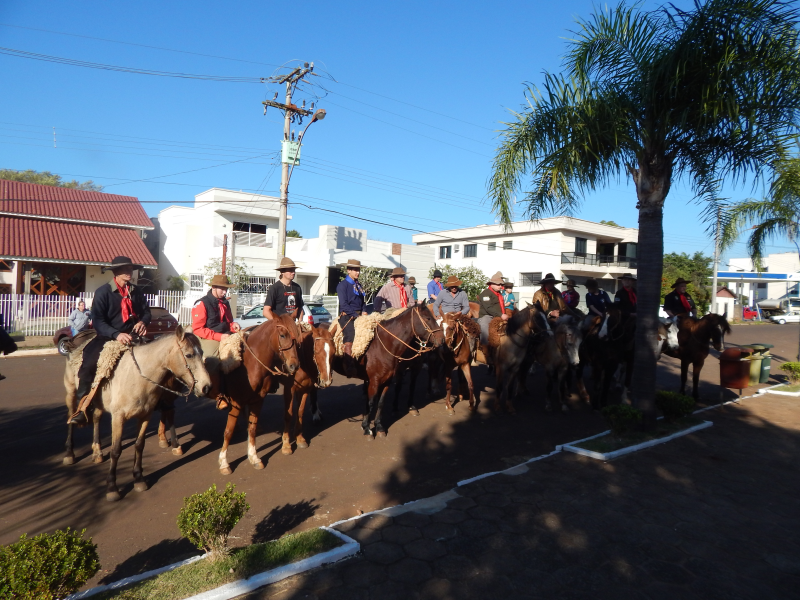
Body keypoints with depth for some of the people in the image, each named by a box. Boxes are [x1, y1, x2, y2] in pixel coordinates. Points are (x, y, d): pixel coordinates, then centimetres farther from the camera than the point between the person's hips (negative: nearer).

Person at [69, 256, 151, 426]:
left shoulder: (136, 291, 7)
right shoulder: (103, 292, -7)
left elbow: (146, 311, 16)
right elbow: (98, 321, -14)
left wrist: (143, 322, -9)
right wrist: (116, 334, -29)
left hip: (132, 336, 4)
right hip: (108, 337, -4)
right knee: (88, 363, -27)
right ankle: (83, 407, -17)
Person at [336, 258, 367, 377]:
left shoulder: (358, 285, 19)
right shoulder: (342, 285, -3)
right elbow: (344, 304, -11)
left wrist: (364, 312, 4)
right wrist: (356, 315, -16)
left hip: (359, 315, 7)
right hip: (347, 316, -7)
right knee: (349, 338, -20)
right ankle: (350, 369, -21)